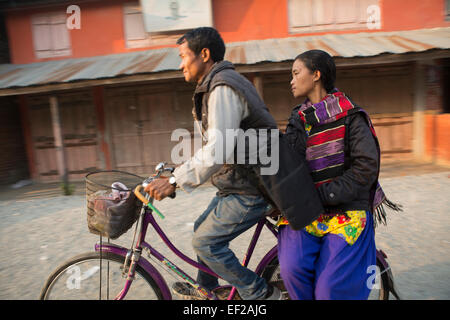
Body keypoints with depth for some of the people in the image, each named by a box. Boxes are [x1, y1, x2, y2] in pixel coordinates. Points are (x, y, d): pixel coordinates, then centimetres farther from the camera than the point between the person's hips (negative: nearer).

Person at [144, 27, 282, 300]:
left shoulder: (222, 88, -22)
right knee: (202, 229, 20)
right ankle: (206, 289, 41)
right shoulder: (216, 84, 12)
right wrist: (180, 169, 19)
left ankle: (260, 293, 14)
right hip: (237, 183, 10)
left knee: (206, 242, -4)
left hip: (249, 192, -10)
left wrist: (174, 181, -31)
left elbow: (220, 151, -33)